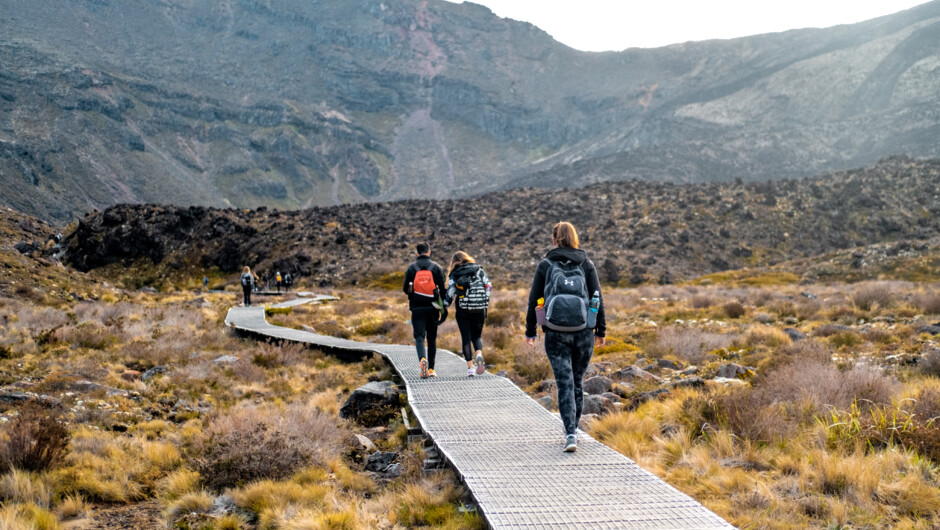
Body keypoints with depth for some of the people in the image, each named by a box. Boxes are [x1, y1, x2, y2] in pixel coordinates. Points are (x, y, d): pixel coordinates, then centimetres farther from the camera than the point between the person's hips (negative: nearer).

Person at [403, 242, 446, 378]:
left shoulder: (411, 267, 0)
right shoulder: (436, 267, 1)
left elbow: (405, 289, 0)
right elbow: (442, 288, -1)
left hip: (417, 308, -1)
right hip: (432, 308, 1)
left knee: (419, 336, -3)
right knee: (432, 338, 10)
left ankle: (422, 359, -30)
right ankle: (431, 369, 11)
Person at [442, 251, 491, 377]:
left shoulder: (454, 275, 3)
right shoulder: (479, 270, 8)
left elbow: (450, 293, -4)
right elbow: (488, 286, 4)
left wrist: (443, 307, 5)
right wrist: (485, 302, 11)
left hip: (463, 310, -2)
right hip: (479, 309, 2)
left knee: (466, 338, 5)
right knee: (477, 335, 14)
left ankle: (470, 367, 1)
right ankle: (479, 355, -17)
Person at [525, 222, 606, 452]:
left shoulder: (545, 265, 5)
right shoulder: (586, 264, 7)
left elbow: (534, 299, 5)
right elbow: (597, 298, 3)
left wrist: (530, 331, 14)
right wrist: (601, 330, 10)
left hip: (556, 333, -2)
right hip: (583, 332, 2)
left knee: (565, 383, -2)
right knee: (577, 381, 17)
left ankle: (570, 434, -15)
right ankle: (573, 429, 27)